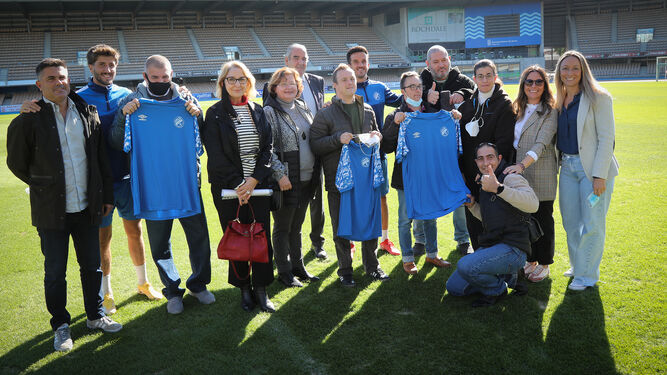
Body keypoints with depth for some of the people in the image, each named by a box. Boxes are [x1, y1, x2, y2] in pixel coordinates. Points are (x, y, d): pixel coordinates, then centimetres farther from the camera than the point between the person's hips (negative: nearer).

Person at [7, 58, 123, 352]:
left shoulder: (88, 114, 4)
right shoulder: (28, 120, -8)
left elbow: (101, 159, 10)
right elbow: (17, 163, 4)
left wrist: (106, 195, 10)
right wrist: (45, 187, 9)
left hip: (87, 207, 3)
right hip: (51, 211, -3)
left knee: (92, 266, 15)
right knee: (55, 272, 9)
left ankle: (95, 316, 33)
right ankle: (61, 325, 27)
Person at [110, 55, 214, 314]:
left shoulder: (185, 99, 4)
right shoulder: (132, 102, 1)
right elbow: (117, 143, -3)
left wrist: (198, 115, -12)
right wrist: (124, 116, -18)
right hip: (153, 183, -1)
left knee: (198, 234, 9)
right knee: (159, 241, 9)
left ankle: (199, 283, 29)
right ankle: (172, 290, 26)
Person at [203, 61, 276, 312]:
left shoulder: (258, 111, 10)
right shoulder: (215, 114, 0)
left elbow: (267, 148, 5)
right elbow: (216, 155, -7)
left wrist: (253, 180, -8)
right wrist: (238, 183, -13)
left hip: (258, 185, 3)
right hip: (229, 188, -2)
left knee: (262, 235, 1)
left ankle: (261, 289, 13)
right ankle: (244, 289, 19)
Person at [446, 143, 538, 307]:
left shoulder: (510, 177, -13)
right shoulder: (482, 182, 14)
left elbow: (533, 204, -34)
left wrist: (499, 188, -45)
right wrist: (472, 205, 7)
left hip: (512, 249, -9)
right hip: (490, 247, 9)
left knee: (465, 266, -32)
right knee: (453, 287, 5)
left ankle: (497, 289, -1)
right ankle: (506, 277, 14)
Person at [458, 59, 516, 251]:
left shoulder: (504, 104, -4)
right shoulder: (468, 104, 12)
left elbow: (504, 142, -12)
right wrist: (461, 167, 3)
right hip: (470, 173, 5)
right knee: (473, 219, 9)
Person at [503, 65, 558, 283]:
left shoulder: (550, 112, -8)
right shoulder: (518, 110, 11)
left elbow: (541, 143, -20)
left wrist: (523, 164, -32)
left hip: (541, 175, -5)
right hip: (518, 172, 5)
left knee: (542, 218, 4)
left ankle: (543, 264, 17)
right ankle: (530, 260, 26)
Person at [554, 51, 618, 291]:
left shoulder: (598, 98, -9)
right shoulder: (559, 101, 10)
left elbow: (606, 138, -13)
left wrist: (599, 175, -18)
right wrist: (560, 161, 9)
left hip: (593, 167, -6)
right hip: (568, 167, 6)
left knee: (591, 224, 0)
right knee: (570, 221, 13)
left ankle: (587, 275, 13)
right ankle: (577, 265, 31)